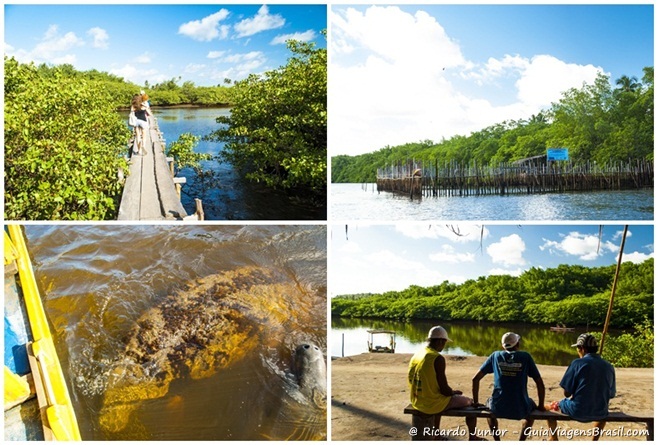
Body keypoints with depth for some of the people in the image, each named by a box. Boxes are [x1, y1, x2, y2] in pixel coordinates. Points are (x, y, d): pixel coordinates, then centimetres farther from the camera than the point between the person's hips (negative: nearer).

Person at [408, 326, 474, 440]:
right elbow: (444, 389, -19)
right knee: (469, 402, 13)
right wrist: (454, 392, 3)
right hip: (432, 404, -8)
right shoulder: (438, 358, -21)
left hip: (417, 402, 8)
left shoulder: (416, 355, 3)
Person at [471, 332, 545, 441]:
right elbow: (540, 383, 2)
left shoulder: (496, 356, 6)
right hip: (520, 409, 0)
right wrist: (541, 406, 15)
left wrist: (475, 402, 16)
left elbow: (475, 379, 6)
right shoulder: (525, 357, 3)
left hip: (498, 408, 0)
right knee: (532, 407, 35)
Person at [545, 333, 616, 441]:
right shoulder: (609, 367, 1)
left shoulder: (578, 363, -11)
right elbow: (611, 395, 9)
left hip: (577, 411, -4)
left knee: (549, 407, 24)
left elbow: (567, 393, -10)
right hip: (599, 413, 4)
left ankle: (554, 439, 30)